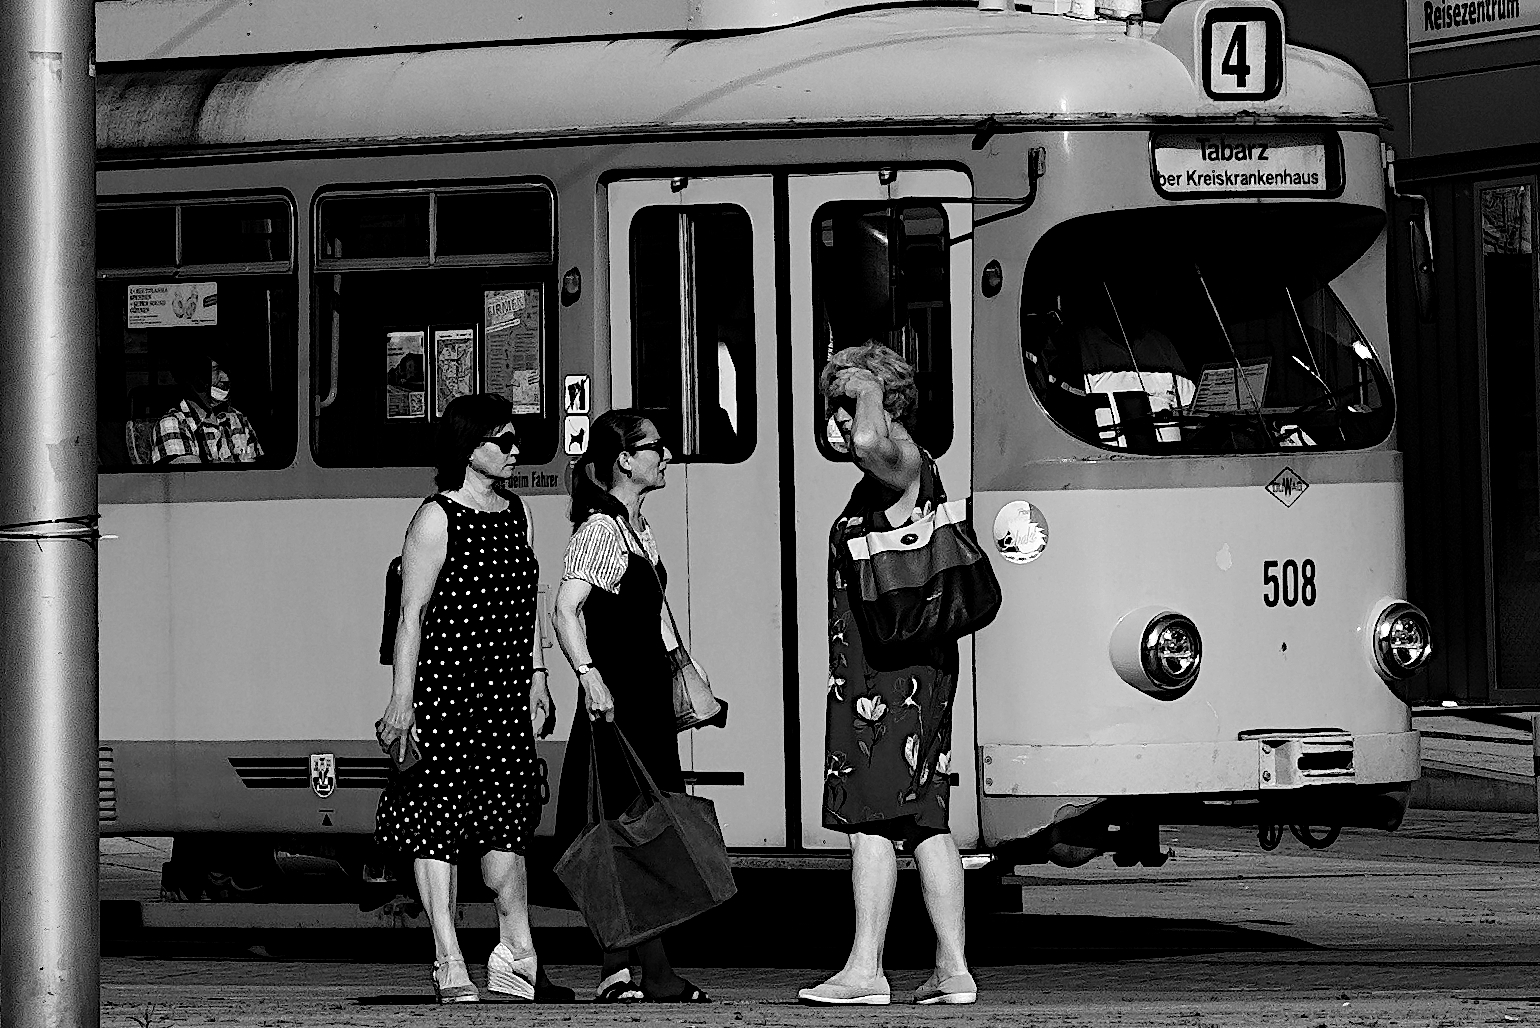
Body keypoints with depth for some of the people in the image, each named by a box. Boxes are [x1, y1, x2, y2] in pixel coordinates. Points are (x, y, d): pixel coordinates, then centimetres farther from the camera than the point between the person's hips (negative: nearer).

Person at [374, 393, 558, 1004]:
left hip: (506, 689, 6)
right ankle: (449, 966, -3)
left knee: (506, 817, 4)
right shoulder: (438, 519, -8)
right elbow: (411, 616, -10)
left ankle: (516, 954, 10)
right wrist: (401, 701, -14)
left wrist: (535, 677, 15)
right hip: (444, 684, -6)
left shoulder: (514, 511, 13)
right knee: (438, 820, -3)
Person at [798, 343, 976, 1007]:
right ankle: (953, 969, 9)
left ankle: (865, 970, -10)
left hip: (889, 672, -10)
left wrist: (870, 390, -20)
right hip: (920, 667, 10)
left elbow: (870, 444, -35)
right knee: (925, 822, 9)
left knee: (869, 819, -9)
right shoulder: (894, 473, 18)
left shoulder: (903, 464, -11)